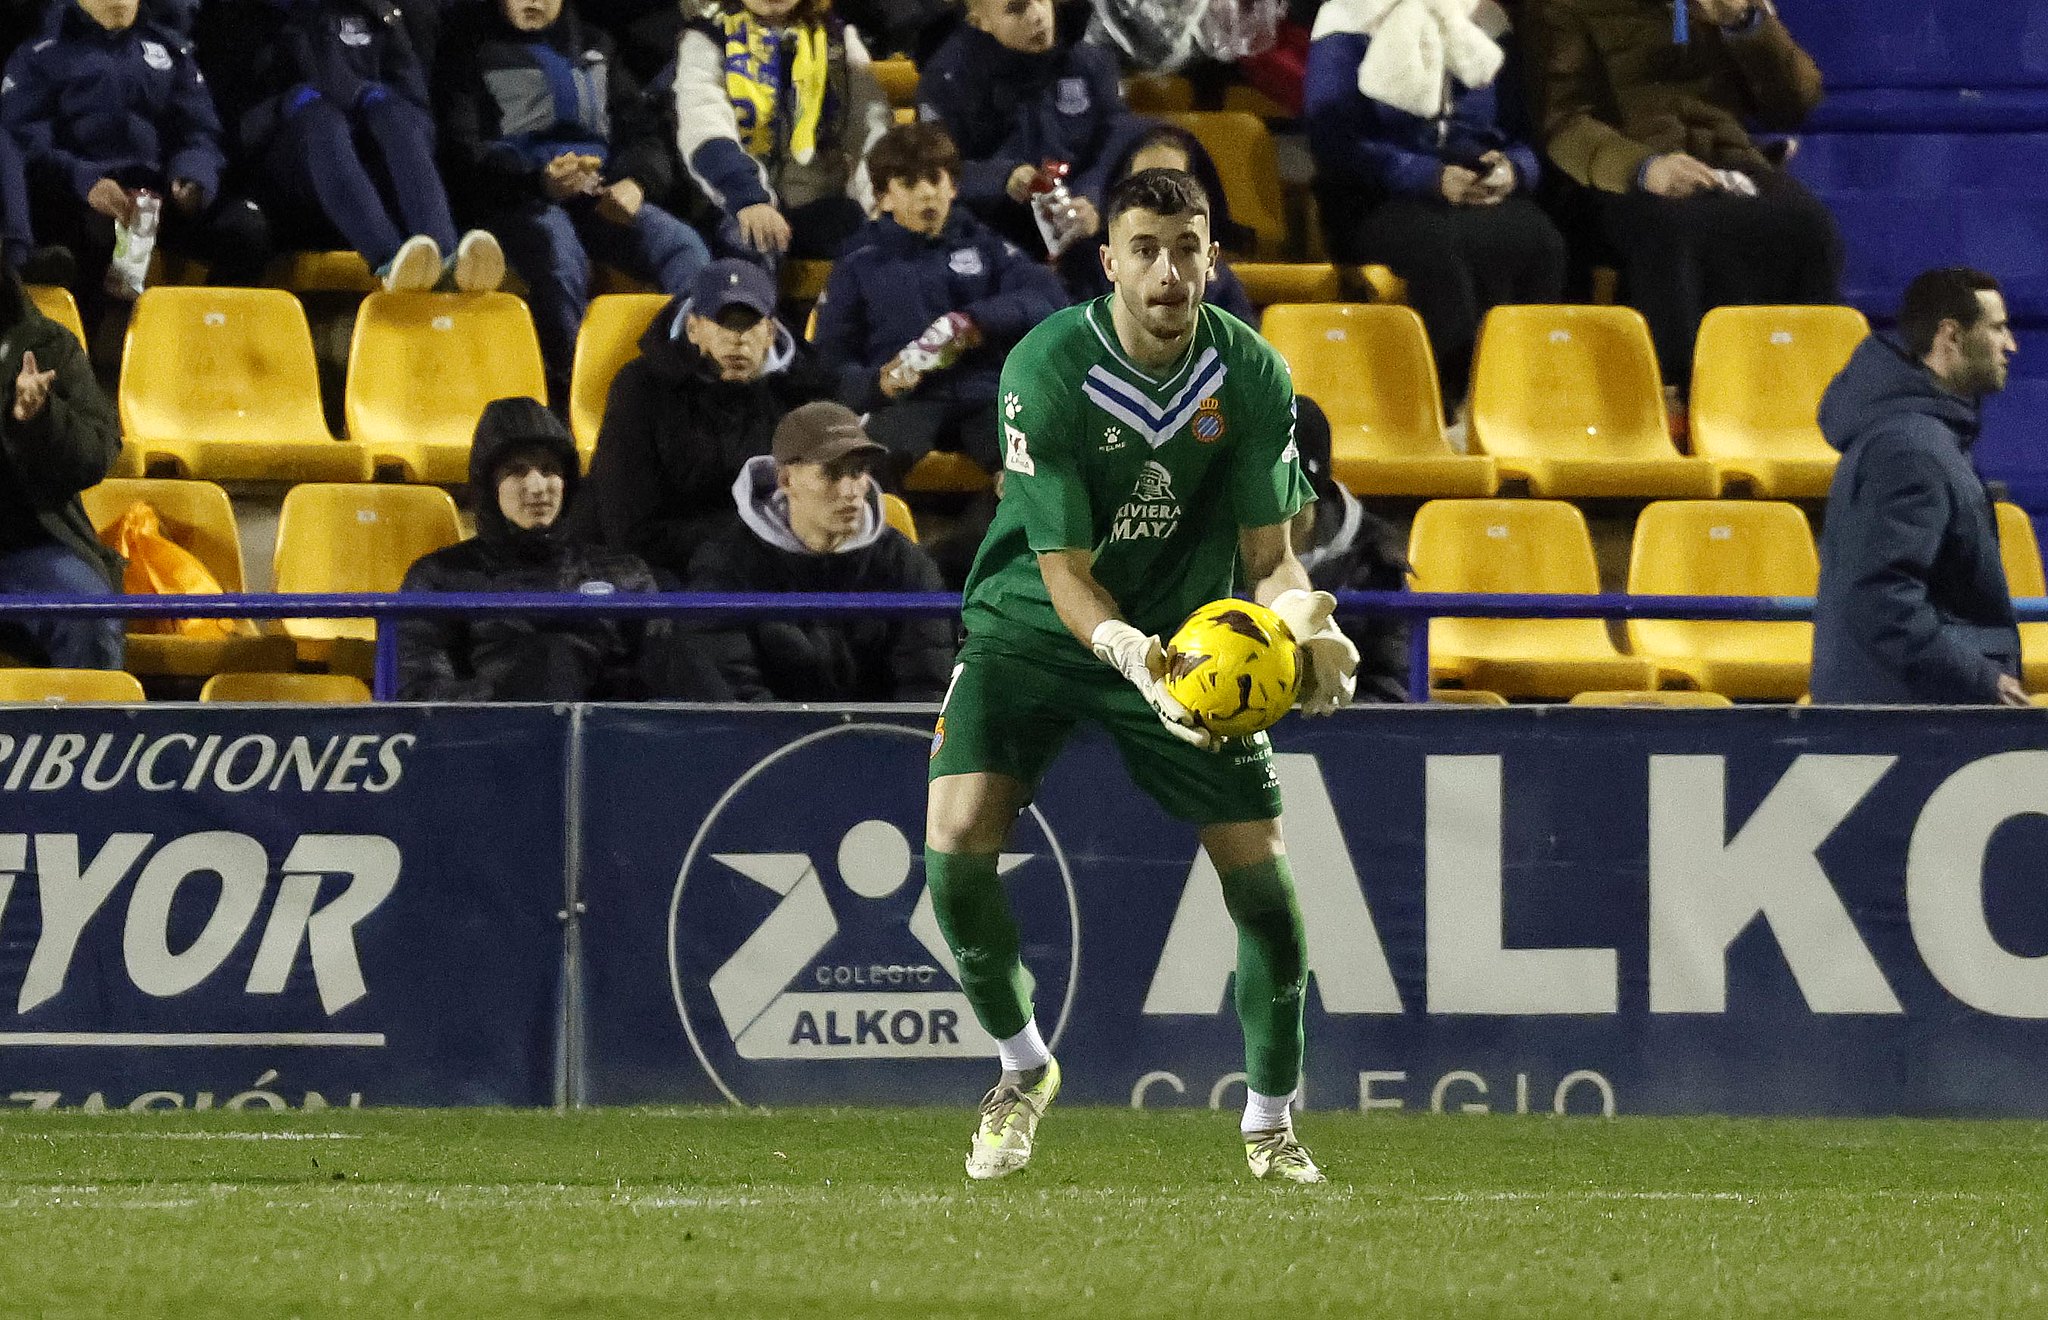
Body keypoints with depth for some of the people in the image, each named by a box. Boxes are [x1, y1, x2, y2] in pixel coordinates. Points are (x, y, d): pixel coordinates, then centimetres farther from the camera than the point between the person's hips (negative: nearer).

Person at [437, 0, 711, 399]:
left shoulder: (592, 46, 25)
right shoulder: (469, 48, 11)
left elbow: (641, 132, 20)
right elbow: (462, 155, -1)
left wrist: (635, 181, -5)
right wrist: (539, 182, -20)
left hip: (603, 197, 4)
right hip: (519, 199, -4)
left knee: (685, 248, -25)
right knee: (560, 256, -39)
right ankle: (570, 386, -36)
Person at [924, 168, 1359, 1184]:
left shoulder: (1252, 375, -12)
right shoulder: (1045, 369, -23)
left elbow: (1268, 551, -9)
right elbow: (1064, 568, -23)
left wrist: (1301, 617, -33)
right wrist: (1128, 653, -43)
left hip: (1188, 634, 2)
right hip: (1033, 629, -2)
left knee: (1261, 870, -7)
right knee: (956, 843, -20)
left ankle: (1270, 1125, 15)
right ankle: (1022, 1067, 8)